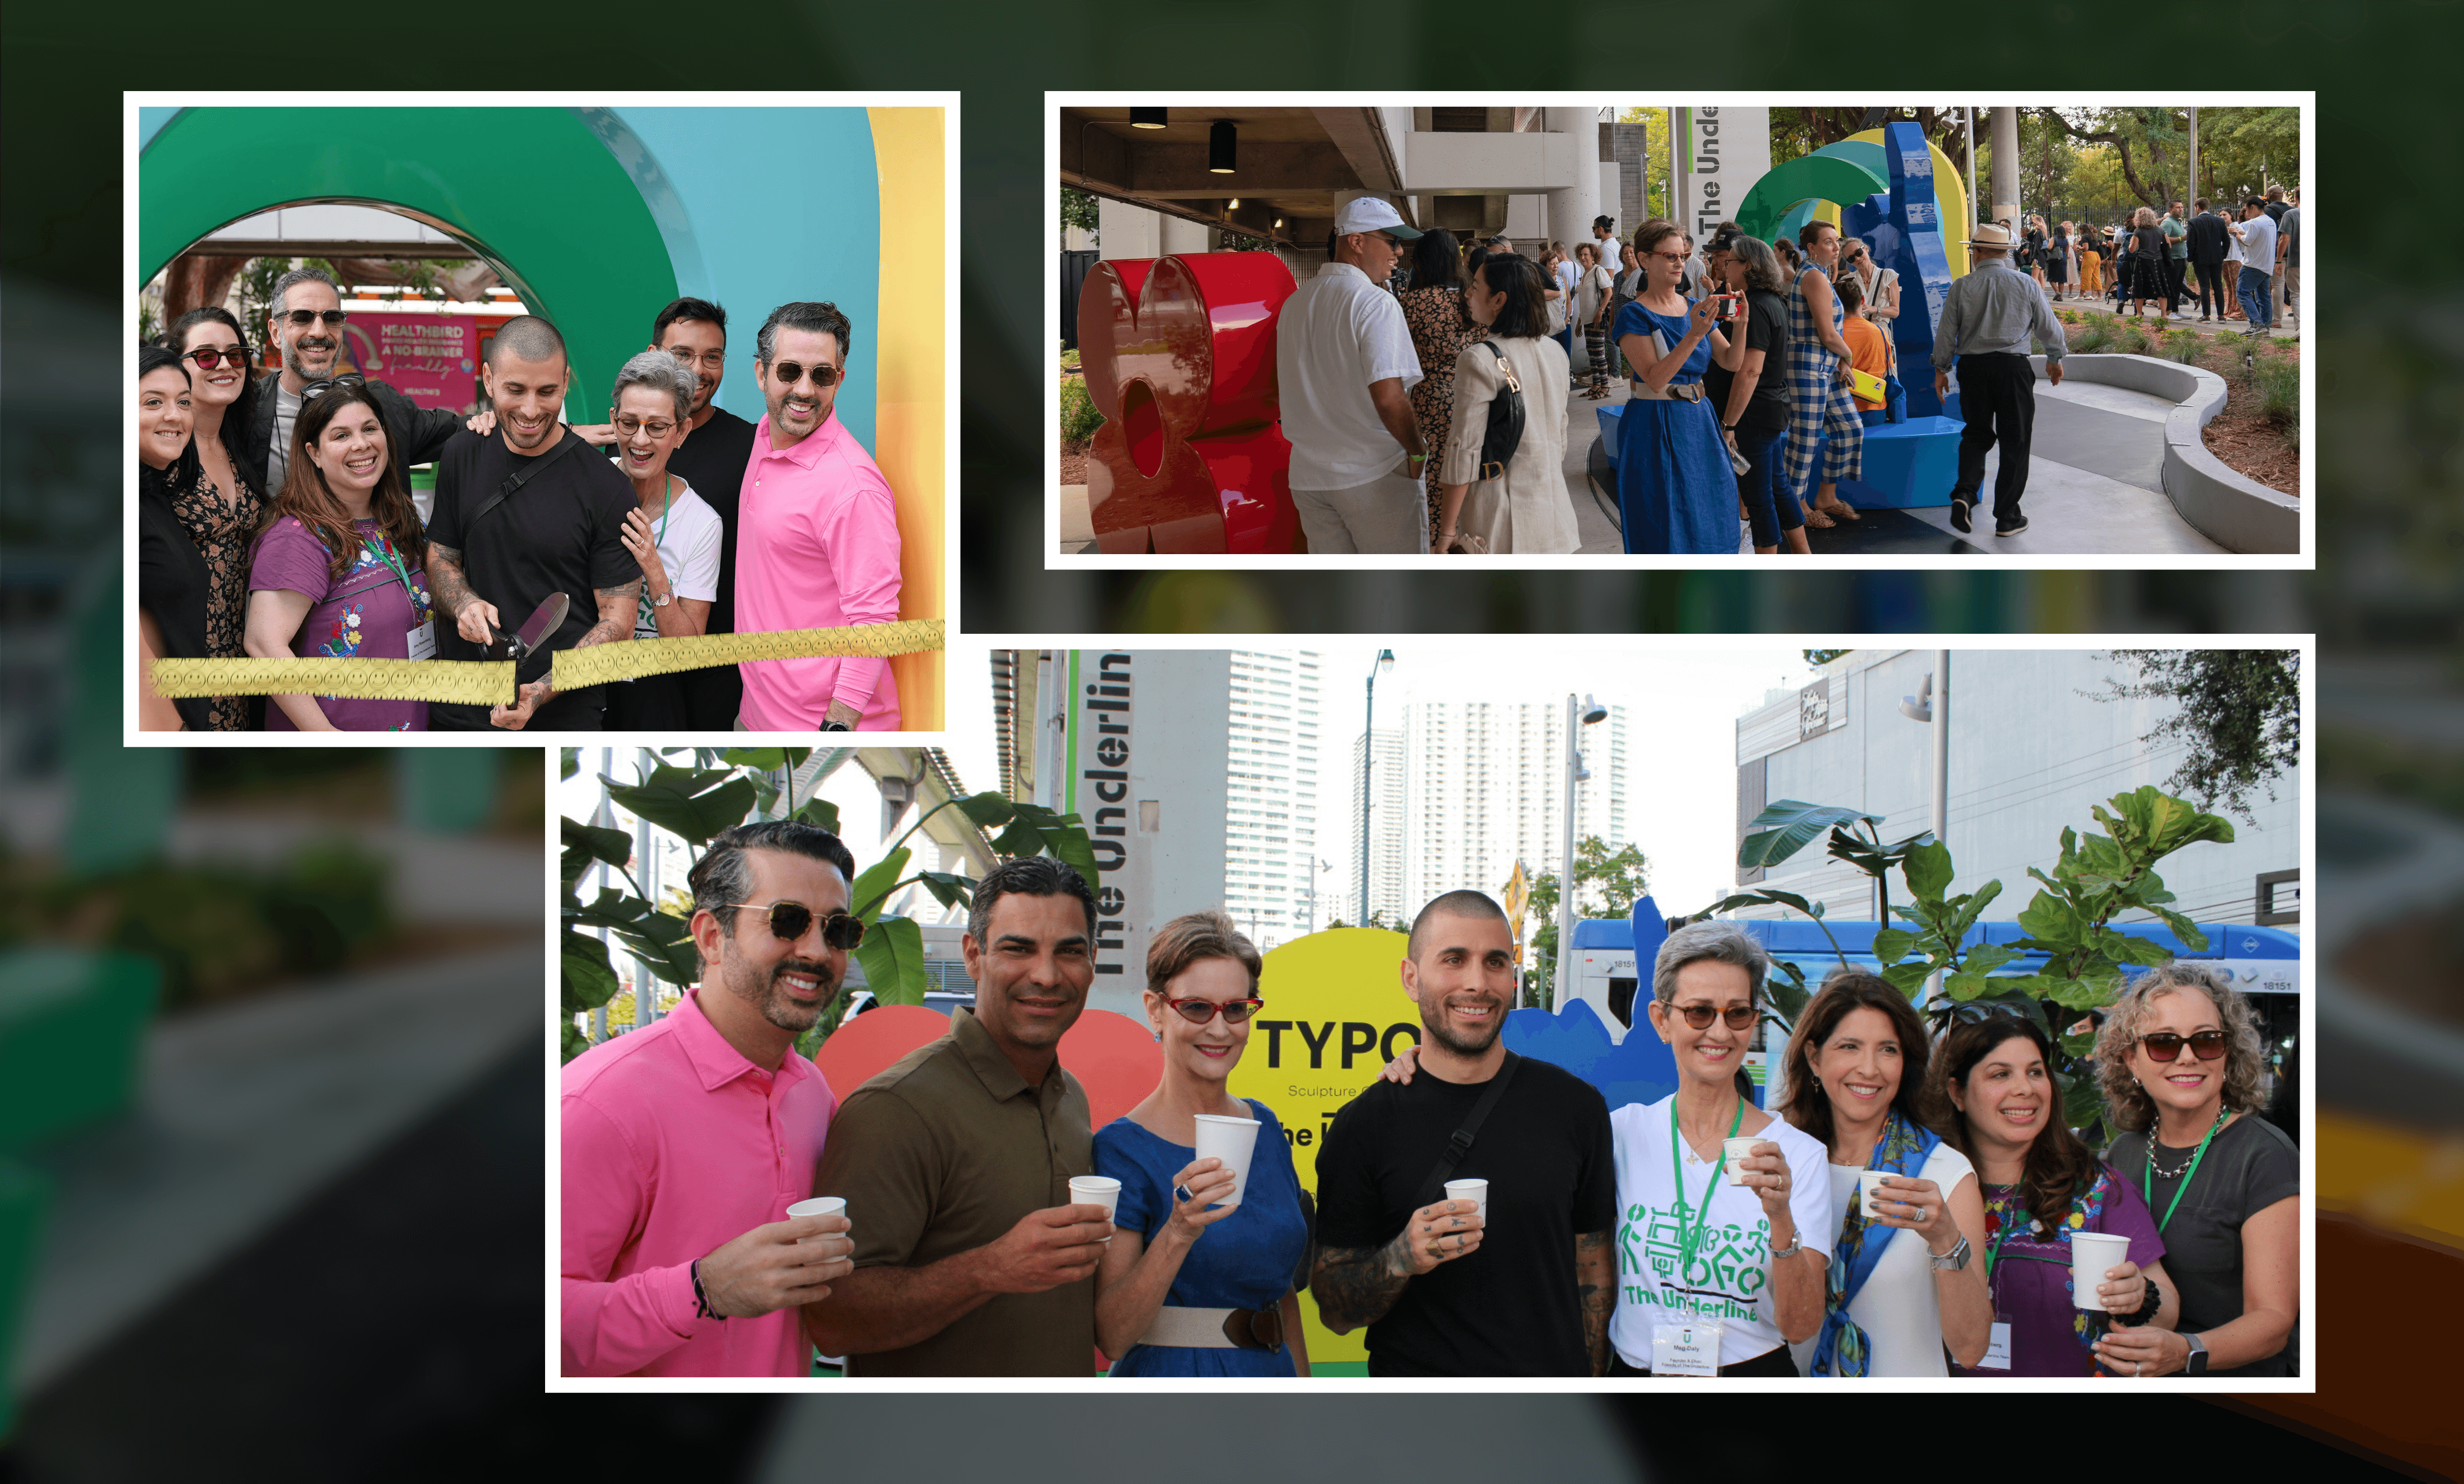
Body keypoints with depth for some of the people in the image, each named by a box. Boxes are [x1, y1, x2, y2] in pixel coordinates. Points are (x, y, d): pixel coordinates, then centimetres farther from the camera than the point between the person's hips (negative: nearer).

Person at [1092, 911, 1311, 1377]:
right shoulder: (1122, 1149, -14)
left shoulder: (1264, 1129, 3)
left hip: (1270, 1373, 5)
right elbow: (1110, 1337, -19)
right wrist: (1177, 1234, -31)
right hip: (1170, 1377, -5)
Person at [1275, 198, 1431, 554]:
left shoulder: (1293, 304, 12)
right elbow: (1388, 398, -22)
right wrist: (1418, 453, -10)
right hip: (1374, 473, -7)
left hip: (1308, 476, 7)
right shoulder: (1376, 303, -13)